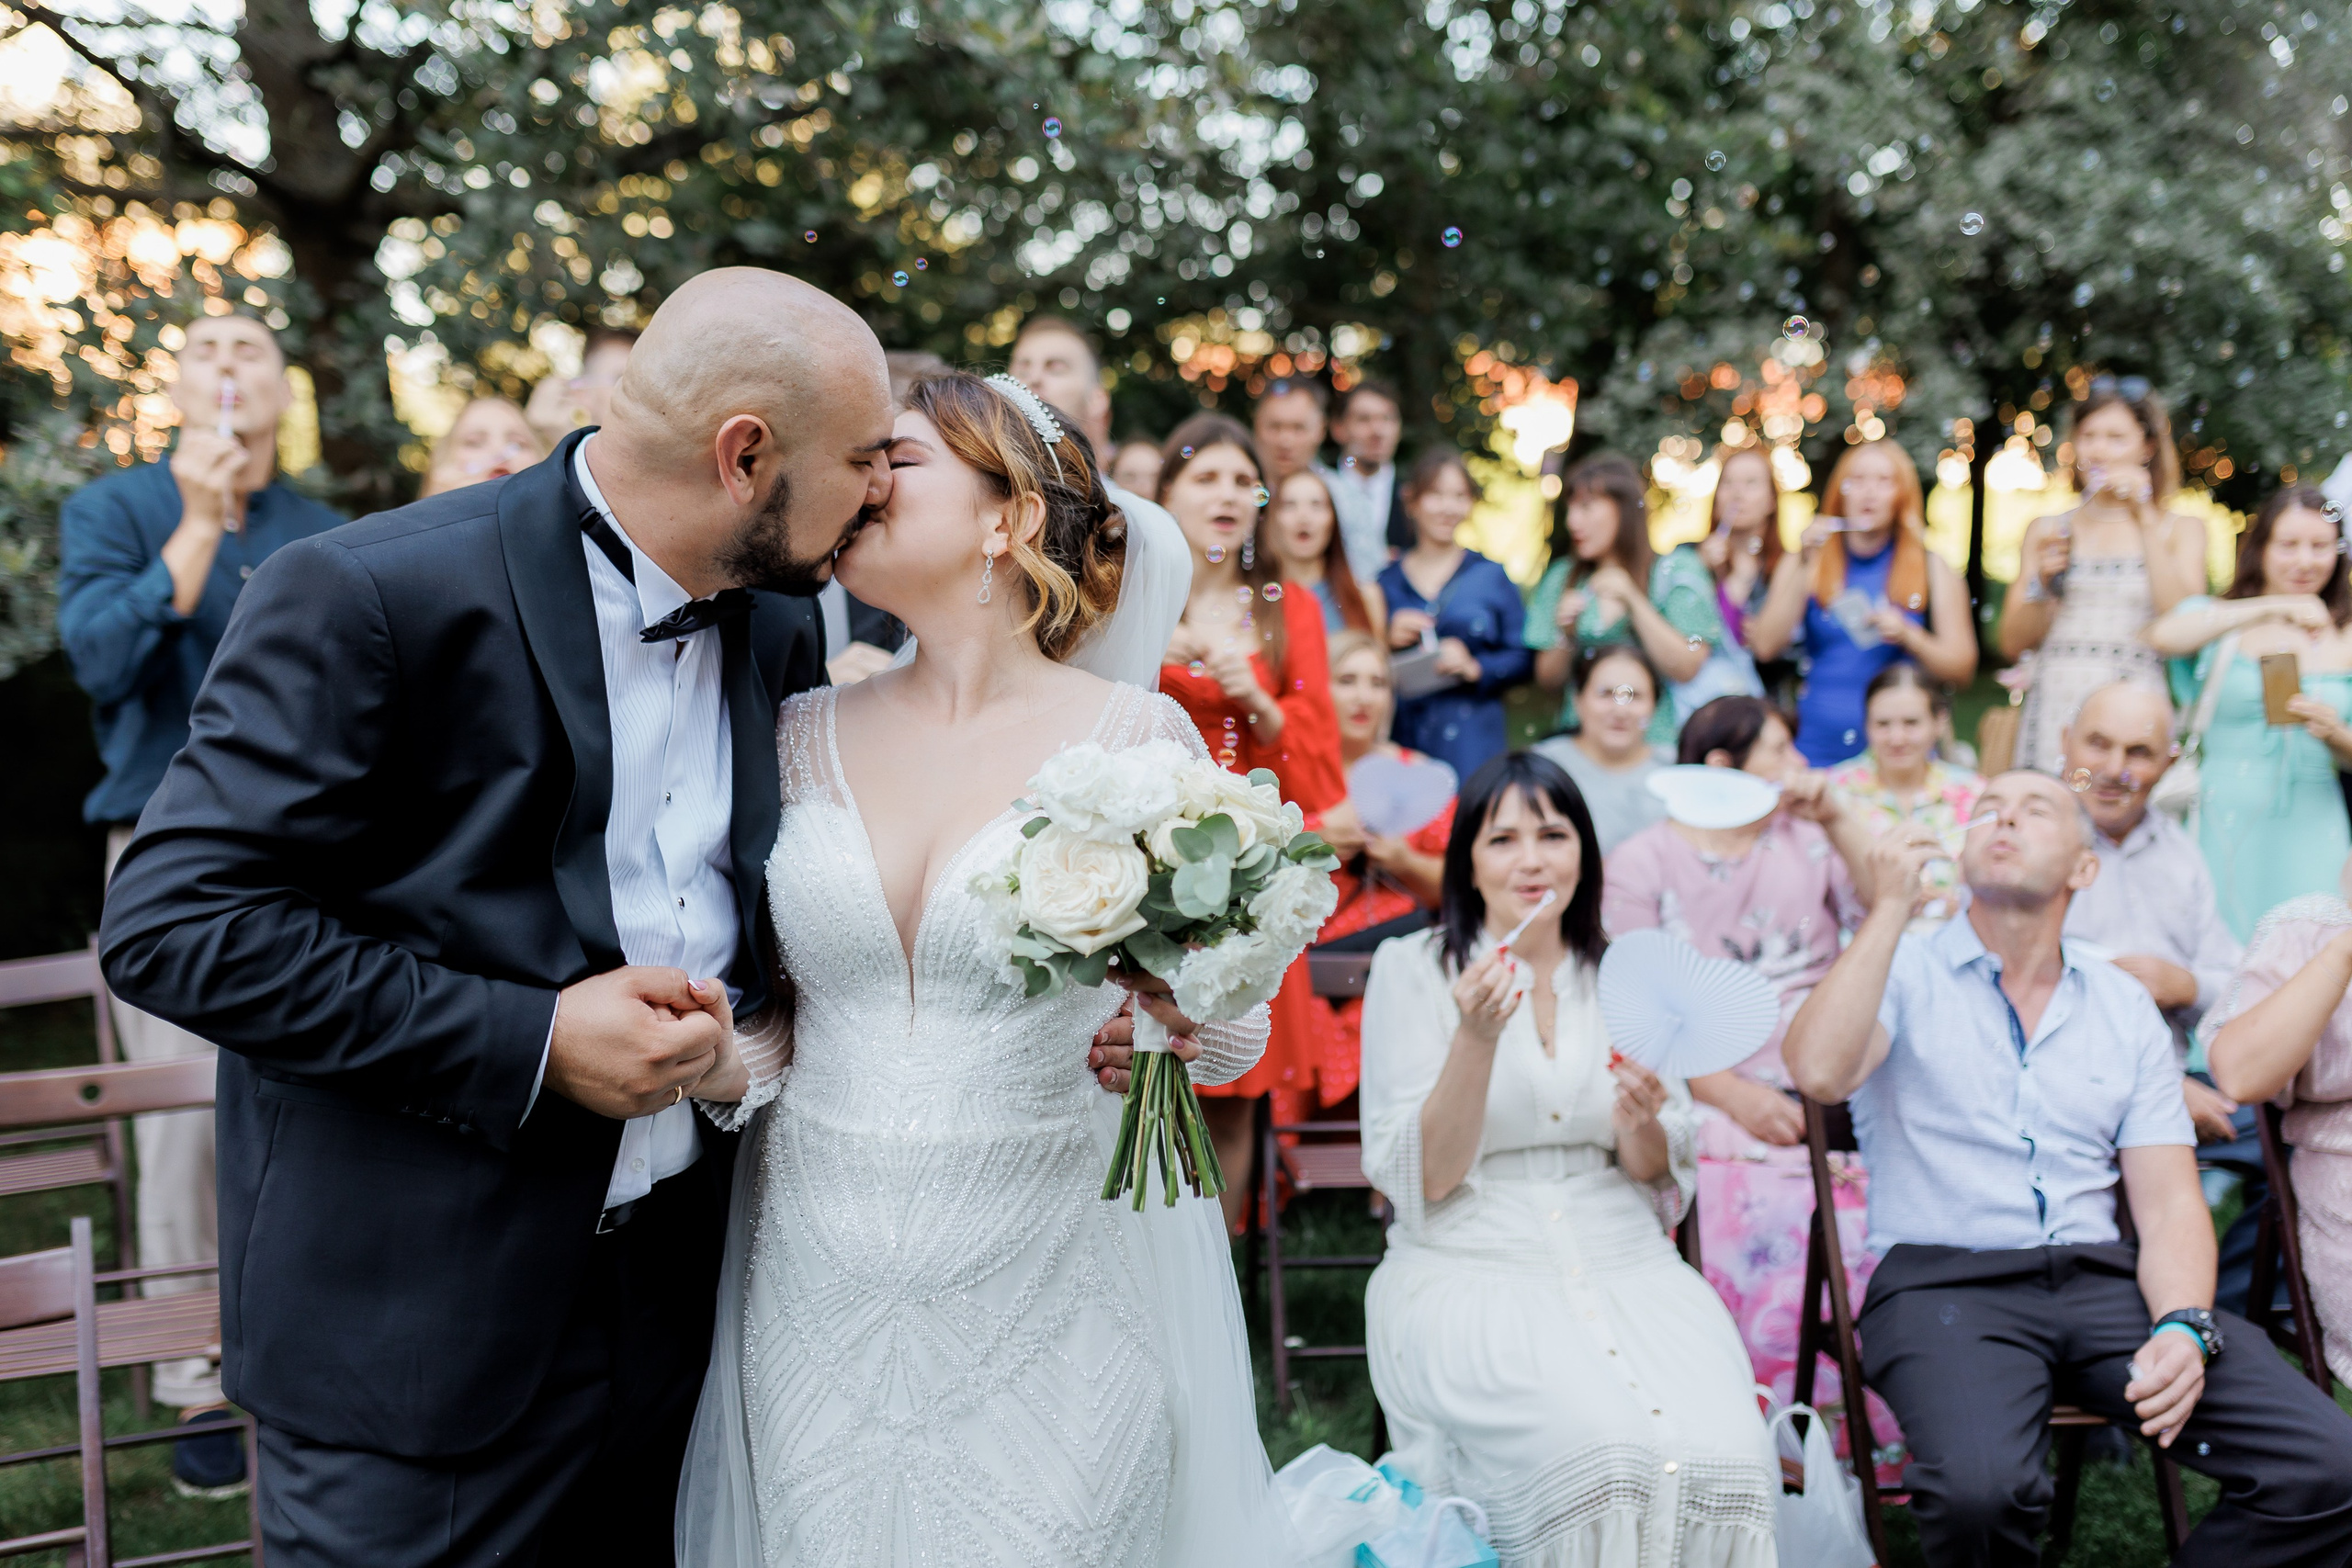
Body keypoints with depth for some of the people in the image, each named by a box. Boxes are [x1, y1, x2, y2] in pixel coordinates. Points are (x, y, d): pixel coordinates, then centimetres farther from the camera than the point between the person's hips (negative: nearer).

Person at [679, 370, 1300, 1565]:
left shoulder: (1135, 735, -5)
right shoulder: (808, 735, 4)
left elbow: (1239, 1032, -1)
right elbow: (775, 1010, 12)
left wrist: (1175, 1013, -22)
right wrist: (717, 1063, -8)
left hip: (1056, 1290, -3)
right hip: (821, 1283, 3)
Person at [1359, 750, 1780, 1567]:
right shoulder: (1413, 968, 0)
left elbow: (1657, 1179, 14)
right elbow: (1422, 1180, -7)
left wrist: (1640, 1124, -9)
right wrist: (1477, 1038, -20)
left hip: (1625, 1263, 4)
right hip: (1470, 1275, -3)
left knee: (1721, 1457, -25)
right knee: (1606, 1454, -30)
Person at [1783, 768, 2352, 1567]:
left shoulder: (2124, 1006, 17)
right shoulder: (1903, 972, 7)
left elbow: (2169, 1203, 10)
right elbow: (1818, 1073, -15)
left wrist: (2184, 1329, -10)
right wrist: (1892, 905, -10)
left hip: (2102, 1283, 4)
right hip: (1943, 1282, -4)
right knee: (1981, 1488, -35)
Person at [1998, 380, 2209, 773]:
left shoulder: (2182, 530, 11)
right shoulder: (2046, 530, 16)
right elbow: (2013, 645, 12)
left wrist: (2146, 520, -6)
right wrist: (2042, 581, -5)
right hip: (2053, 708, 2)